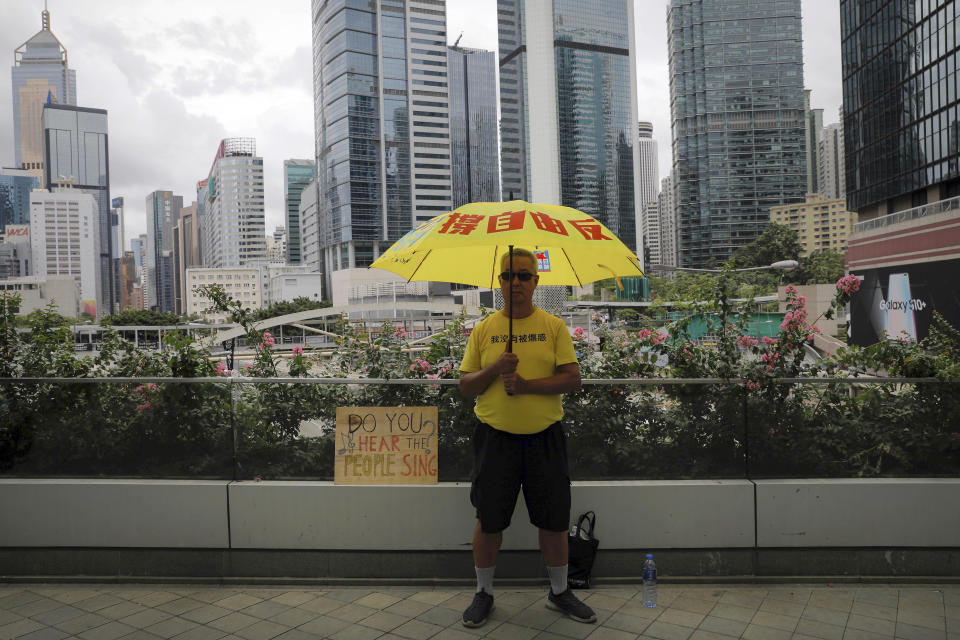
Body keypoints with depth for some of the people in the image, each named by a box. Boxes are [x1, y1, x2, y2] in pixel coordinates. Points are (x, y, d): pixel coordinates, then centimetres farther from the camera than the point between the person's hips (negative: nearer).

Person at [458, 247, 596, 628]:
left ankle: (559, 592, 30)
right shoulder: (483, 330, 5)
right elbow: (465, 386, 3)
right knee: (489, 521, 8)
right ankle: (484, 593, 28)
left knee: (555, 521, 9)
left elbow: (573, 379, -5)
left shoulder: (553, 326, 2)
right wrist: (496, 369, -15)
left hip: (544, 438, 0)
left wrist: (526, 385, -17)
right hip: (495, 438, 0)